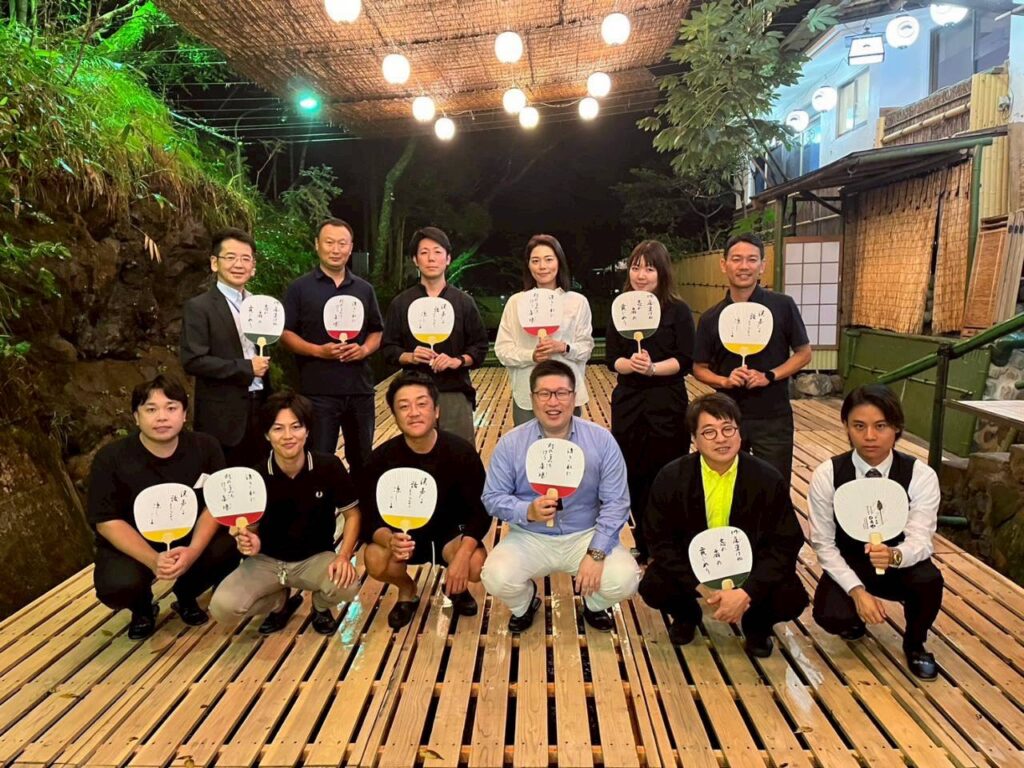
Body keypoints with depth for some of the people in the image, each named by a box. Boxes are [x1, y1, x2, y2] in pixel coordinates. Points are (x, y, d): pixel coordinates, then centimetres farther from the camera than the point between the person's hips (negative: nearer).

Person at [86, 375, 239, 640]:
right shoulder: (110, 459, -17)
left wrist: (193, 551, -29)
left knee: (231, 546, -26)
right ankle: (142, 607, 9)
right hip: (131, 546, -2)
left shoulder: (205, 447, -13)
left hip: (189, 538, 2)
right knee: (117, 586, -33)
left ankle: (186, 595, 8)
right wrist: (153, 560, -30)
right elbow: (107, 521, -16)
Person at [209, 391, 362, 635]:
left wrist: (343, 556, -21)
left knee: (347, 585, -32)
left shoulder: (329, 466, -15)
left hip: (315, 558, -1)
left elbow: (352, 514, -6)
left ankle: (321, 606, 9)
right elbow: (250, 529, -1)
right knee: (222, 607, -23)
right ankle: (280, 602, 12)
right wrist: (249, 543, -26)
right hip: (267, 560, 1)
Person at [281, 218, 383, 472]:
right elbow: (285, 333, -1)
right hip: (318, 390, -3)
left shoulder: (364, 289, 11)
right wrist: (318, 350, -16)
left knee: (363, 460, 13)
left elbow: (376, 332, 16)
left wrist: (364, 349, -6)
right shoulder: (300, 287, 1)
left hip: (360, 388, 4)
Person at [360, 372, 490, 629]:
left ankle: (456, 586, 9)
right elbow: (372, 517, -16)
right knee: (376, 561, -31)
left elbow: (480, 512, -18)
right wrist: (390, 540, -41)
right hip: (403, 533, 1)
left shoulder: (462, 452, -21)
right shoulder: (382, 459, -18)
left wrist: (463, 554, -35)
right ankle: (407, 591, 6)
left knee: (476, 565, -31)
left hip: (451, 531, 0)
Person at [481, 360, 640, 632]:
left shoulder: (601, 440, -7)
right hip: (530, 537, 0)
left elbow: (616, 502, -8)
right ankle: (524, 605, 13)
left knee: (623, 580, -25)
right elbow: (493, 498, -4)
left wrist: (596, 553, -18)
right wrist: (528, 511, -25)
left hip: (586, 535, 0)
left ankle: (593, 604, 15)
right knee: (497, 578, -27)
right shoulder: (510, 444, -6)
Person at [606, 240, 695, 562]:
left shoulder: (678, 310, -3)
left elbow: (686, 361, -7)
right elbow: (612, 360, 2)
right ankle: (643, 546, 23)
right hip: (628, 404, 3)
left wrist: (652, 368, -23)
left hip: (667, 406, -3)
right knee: (634, 478, 7)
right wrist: (631, 364, -20)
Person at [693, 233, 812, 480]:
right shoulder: (711, 318, -1)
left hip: (773, 417, -1)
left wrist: (769, 376, -15)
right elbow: (699, 369, 5)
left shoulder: (782, 306, -6)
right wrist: (725, 381, -14)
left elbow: (803, 353, 0)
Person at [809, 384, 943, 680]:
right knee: (830, 616, -29)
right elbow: (823, 544, -12)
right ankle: (854, 617, 13)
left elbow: (920, 540, -23)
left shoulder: (921, 475, -16)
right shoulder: (826, 475, -17)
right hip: (848, 568, -1)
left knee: (929, 579, -32)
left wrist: (894, 555, -47)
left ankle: (914, 643, 3)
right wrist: (857, 590, -24)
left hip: (899, 566, 1)